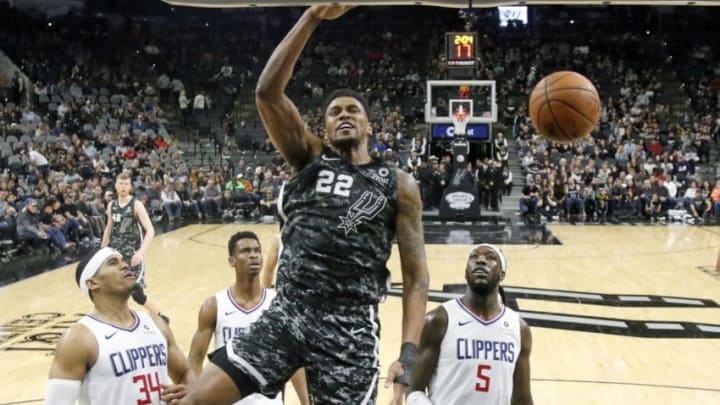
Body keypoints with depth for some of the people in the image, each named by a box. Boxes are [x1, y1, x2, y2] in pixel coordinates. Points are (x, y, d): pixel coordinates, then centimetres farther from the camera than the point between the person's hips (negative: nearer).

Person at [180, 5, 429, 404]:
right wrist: (312, 16, -11)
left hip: (350, 327, -1)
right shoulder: (309, 158, 8)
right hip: (286, 313, 1)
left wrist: (409, 352, -10)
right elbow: (267, 91, -6)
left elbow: (415, 275, 3)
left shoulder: (398, 185, 5)